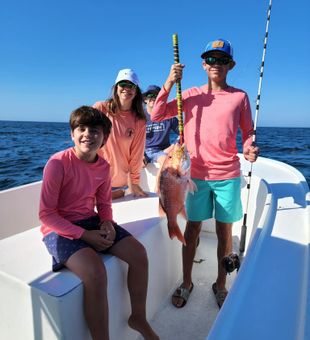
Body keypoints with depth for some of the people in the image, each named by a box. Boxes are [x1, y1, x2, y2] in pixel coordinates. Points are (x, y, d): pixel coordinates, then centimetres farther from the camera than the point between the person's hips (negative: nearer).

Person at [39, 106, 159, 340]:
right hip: (60, 229, -6)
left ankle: (138, 317, 18)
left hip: (91, 222, 6)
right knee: (96, 271, -31)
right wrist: (85, 235, -20)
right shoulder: (58, 163, -18)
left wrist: (108, 223, -11)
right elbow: (46, 214, -16)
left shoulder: (104, 166, -1)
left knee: (139, 253, -6)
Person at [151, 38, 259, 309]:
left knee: (224, 230, 9)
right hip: (197, 175, 0)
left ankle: (221, 285, 30)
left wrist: (249, 148, -13)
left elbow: (248, 132, 9)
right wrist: (169, 83, -11)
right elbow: (156, 116, -1)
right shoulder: (191, 95, 6)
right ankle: (186, 283, 27)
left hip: (228, 175, 0)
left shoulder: (239, 96, 5)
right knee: (192, 228, 8)